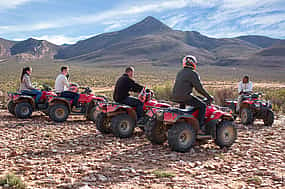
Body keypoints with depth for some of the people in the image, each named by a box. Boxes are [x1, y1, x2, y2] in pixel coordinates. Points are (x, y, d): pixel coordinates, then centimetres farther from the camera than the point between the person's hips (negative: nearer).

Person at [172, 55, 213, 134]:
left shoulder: (180, 72, 19)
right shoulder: (193, 73, -7)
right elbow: (199, 88, -10)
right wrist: (209, 97, 0)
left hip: (176, 97, 9)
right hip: (185, 97, -8)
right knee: (202, 105, 0)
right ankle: (200, 128, -6)